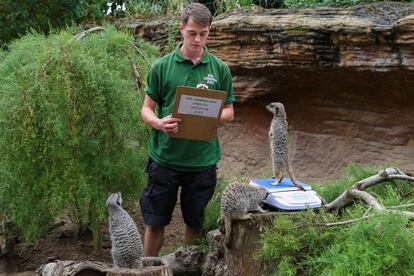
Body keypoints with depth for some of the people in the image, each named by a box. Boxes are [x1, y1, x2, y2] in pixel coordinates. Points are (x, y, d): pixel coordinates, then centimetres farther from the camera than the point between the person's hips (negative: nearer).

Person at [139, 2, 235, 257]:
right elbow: (147, 109, 2)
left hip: (203, 159, 1)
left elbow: (229, 113, 7)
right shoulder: (162, 66, -1)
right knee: (155, 222, 8)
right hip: (165, 157, -1)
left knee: (195, 222, 15)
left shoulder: (220, 69, 2)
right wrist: (159, 123, -20)